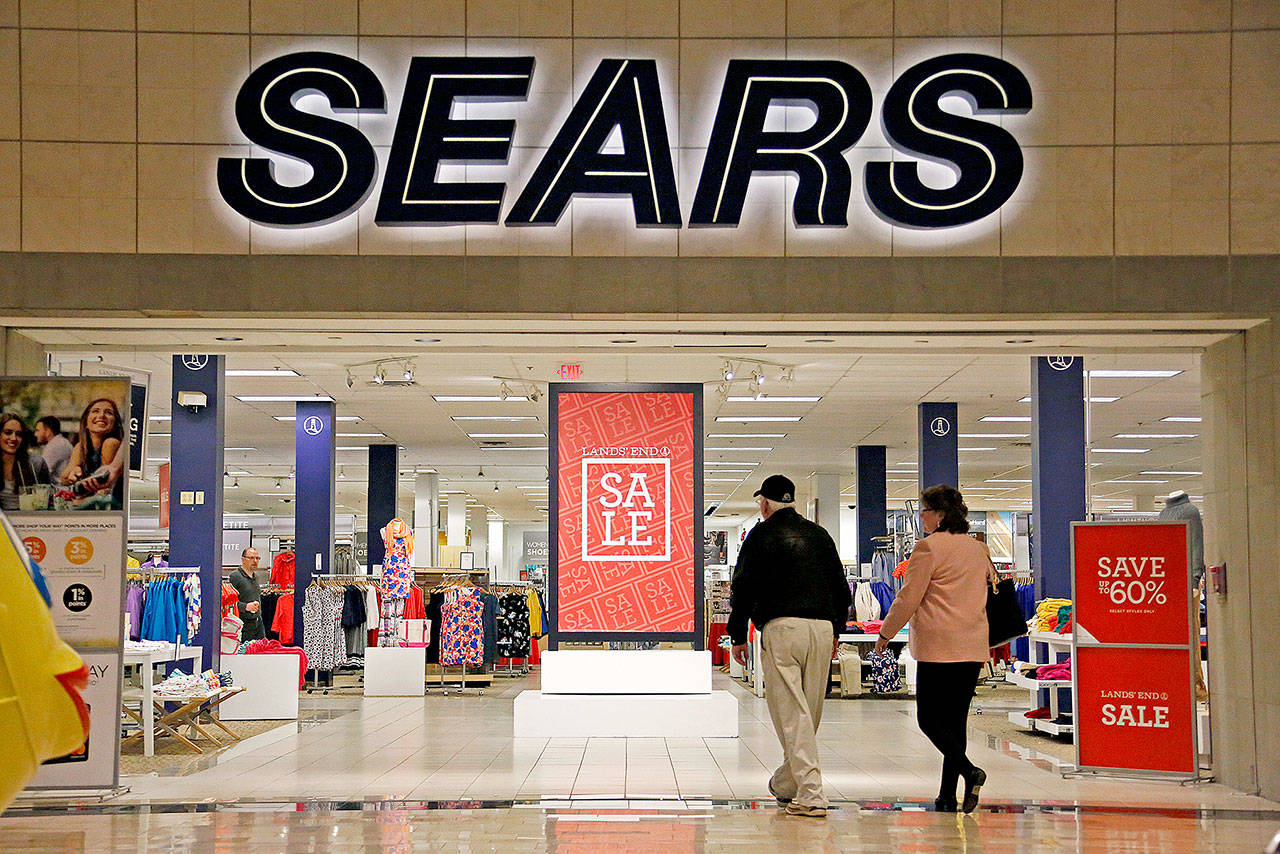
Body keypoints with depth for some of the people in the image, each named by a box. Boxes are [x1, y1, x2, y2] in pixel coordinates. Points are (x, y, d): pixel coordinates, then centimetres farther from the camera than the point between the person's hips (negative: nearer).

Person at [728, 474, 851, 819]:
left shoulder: (761, 534, 3)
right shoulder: (819, 535, 17)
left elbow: (743, 589, 0)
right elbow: (841, 588, 20)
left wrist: (738, 636, 7)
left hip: (781, 627, -5)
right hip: (822, 627, 5)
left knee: (791, 713, -6)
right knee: (808, 711, 14)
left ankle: (810, 794, -13)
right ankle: (785, 784, 28)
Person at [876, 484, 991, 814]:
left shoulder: (929, 547, -8)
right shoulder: (978, 548, 15)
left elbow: (908, 598, -8)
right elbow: (993, 590, 22)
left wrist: (885, 633, 4)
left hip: (939, 647, -7)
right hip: (974, 647, 7)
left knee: (929, 719, -2)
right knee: (956, 721, 9)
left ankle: (969, 771, -22)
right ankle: (948, 796, 8)